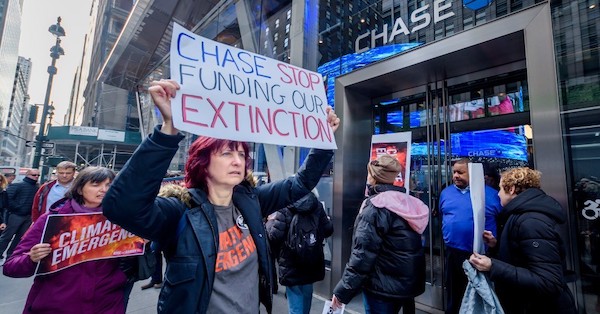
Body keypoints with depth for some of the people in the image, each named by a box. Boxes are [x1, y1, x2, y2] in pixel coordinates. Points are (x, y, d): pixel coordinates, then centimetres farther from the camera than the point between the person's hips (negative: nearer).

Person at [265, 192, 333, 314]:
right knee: (306, 303, 26)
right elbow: (328, 230, 1)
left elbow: (274, 236, -22)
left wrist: (270, 222, -3)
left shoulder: (283, 208, -18)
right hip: (312, 264, 5)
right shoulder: (317, 205, -3)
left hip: (291, 267, -5)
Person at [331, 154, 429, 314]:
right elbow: (409, 248, 11)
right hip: (408, 283, 8)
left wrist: (342, 291, -16)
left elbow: (362, 255, -23)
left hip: (382, 286, -7)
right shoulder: (408, 202, 3)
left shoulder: (375, 206, -20)